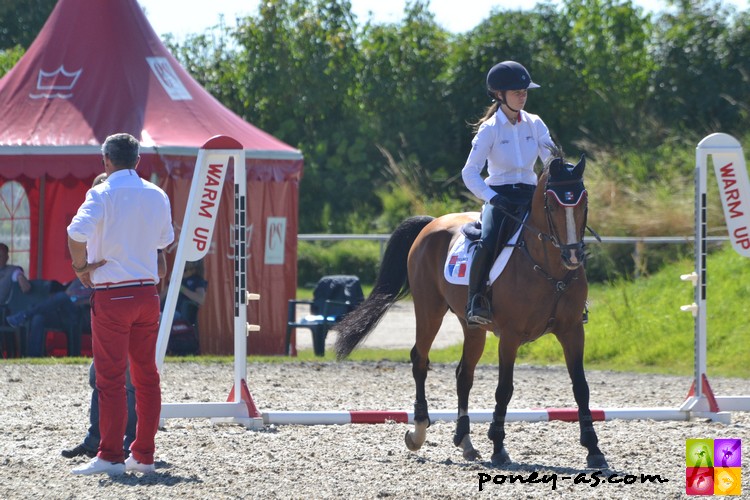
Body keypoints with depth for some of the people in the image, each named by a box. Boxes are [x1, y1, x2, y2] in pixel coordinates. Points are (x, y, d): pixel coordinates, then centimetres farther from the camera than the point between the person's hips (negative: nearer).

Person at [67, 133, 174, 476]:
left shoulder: (102, 194, -9)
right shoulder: (157, 196, 7)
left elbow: (78, 232, -26)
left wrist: (81, 266, -12)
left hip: (112, 294, -5)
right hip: (148, 291, 5)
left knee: (110, 378, -2)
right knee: (147, 376, 10)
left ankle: (110, 457, -3)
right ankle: (143, 456, 12)